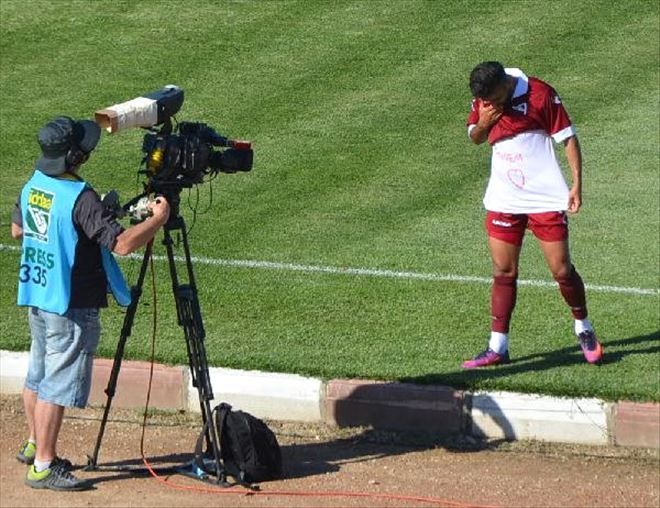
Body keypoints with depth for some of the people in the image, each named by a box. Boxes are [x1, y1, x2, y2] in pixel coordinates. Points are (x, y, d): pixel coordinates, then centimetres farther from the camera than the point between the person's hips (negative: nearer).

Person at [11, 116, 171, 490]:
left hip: (36, 296, 9)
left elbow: (17, 230, 19)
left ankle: (35, 446, 36)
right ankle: (43, 467, -1)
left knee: (39, 376, 22)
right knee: (59, 385, -3)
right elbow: (122, 243, -28)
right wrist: (158, 220, -14)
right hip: (71, 306, -9)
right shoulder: (80, 198, -25)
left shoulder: (33, 186, 3)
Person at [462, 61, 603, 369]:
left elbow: (568, 138, -8)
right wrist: (482, 123, -8)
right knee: (503, 272, 3)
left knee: (562, 270, 0)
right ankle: (498, 347, 7)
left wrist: (577, 184, -12)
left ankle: (584, 330, 23)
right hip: (503, 201, 4)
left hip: (546, 200, -4)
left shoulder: (540, 95, -15)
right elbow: (474, 137, 16)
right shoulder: (483, 99, 1)